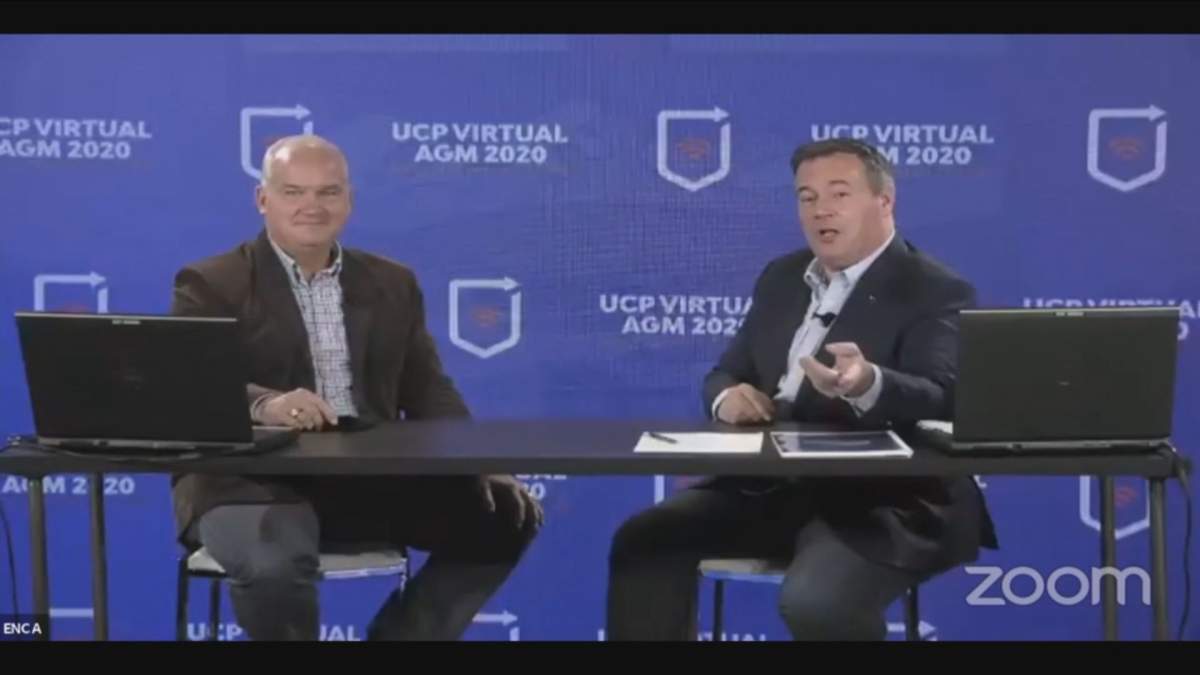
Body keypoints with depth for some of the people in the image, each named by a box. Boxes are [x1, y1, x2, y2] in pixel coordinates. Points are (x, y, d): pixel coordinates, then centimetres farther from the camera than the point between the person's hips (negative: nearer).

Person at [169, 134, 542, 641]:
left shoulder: (392, 283, 16)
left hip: (372, 480, 5)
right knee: (274, 564, -36)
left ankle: (399, 637, 5)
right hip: (252, 481, -5)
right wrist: (262, 404, -36)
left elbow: (428, 390, 13)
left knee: (505, 515, -7)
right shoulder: (211, 284, 1)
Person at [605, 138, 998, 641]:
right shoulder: (782, 277, 15)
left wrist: (866, 385, -45)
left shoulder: (936, 292, -7)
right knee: (644, 540, -11)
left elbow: (941, 401, -22)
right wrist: (728, 396, -9)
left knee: (815, 602, -33)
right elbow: (726, 374, 17)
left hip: (882, 504, -6)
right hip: (770, 488, 7)